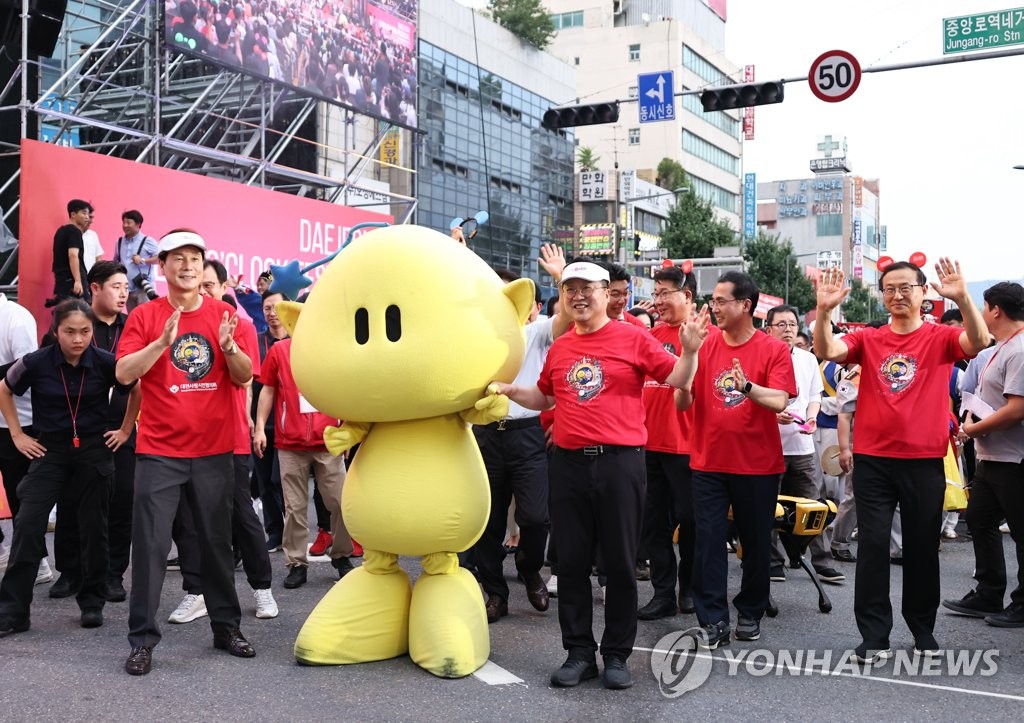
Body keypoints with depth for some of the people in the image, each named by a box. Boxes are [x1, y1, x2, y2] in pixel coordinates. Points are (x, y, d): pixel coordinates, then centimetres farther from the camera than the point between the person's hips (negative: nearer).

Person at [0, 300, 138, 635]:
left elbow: (138, 390, 7)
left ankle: (92, 603, 22)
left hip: (95, 451, 0)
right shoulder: (35, 363, -11)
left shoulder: (105, 362, -11)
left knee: (93, 528, 6)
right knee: (28, 526, -8)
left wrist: (125, 430, 7)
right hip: (49, 451, 0)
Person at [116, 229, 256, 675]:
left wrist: (228, 347, -20)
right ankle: (142, 639, 5)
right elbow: (124, 374, -10)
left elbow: (245, 377, 0)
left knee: (217, 541, 11)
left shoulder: (223, 315, 4)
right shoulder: (144, 316, 0)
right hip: (159, 452, -2)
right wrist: (162, 342, -23)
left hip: (214, 451, 2)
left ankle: (226, 627, 22)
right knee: (150, 543, -3)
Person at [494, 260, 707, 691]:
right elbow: (544, 398, 25)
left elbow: (678, 379, -1)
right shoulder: (559, 348, 12)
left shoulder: (632, 338, 0)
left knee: (620, 562, 4)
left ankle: (617, 655, 16)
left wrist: (690, 348, -19)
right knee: (571, 562, 8)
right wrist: (509, 390, 9)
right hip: (568, 464, 4)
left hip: (619, 462, -4)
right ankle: (579, 652, 19)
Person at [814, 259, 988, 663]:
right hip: (872, 460, 1)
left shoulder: (940, 338, 1)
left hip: (924, 461, 0)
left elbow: (978, 342, -19)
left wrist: (962, 299, -36)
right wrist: (824, 311, -29)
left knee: (922, 547, 11)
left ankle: (923, 629, 28)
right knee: (872, 545, 1)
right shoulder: (867, 340, 5)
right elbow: (827, 351, -11)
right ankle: (874, 636, 9)